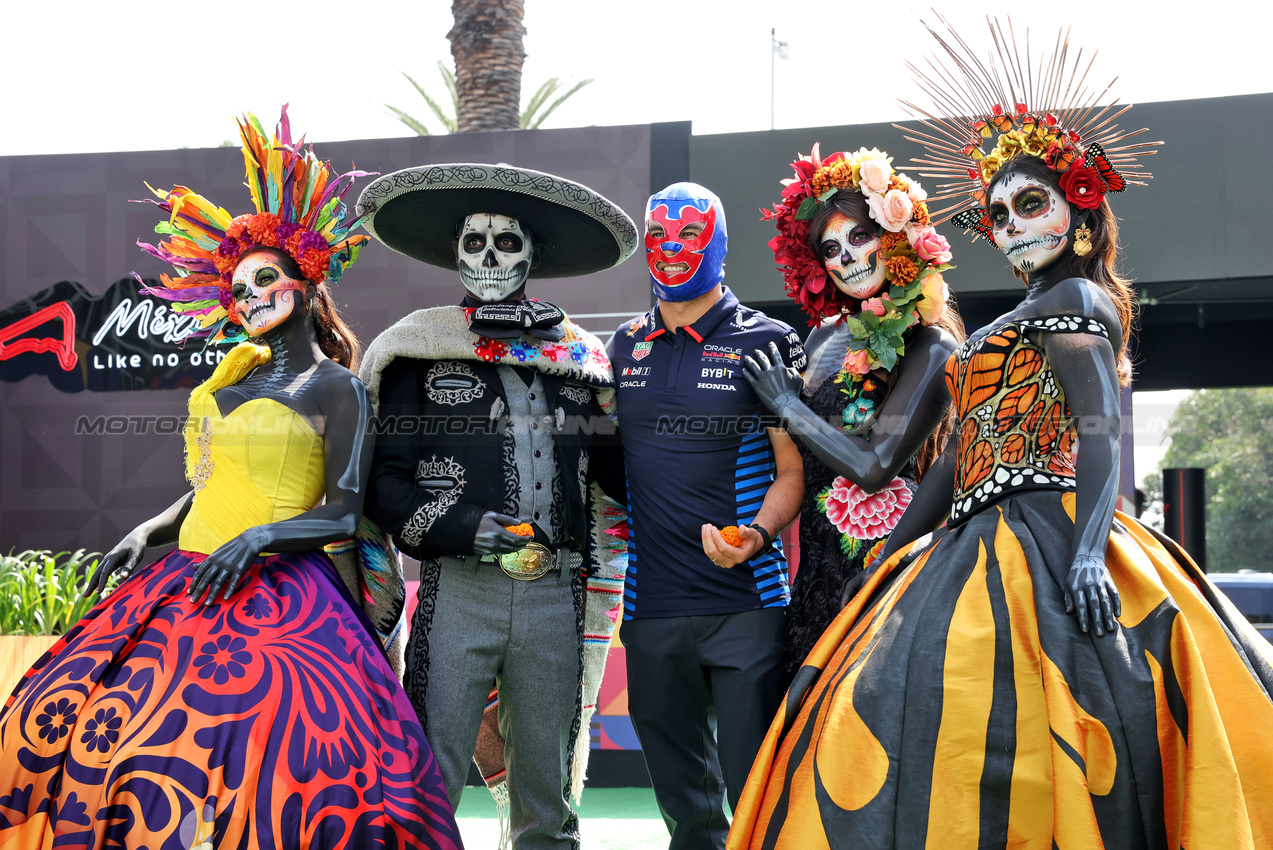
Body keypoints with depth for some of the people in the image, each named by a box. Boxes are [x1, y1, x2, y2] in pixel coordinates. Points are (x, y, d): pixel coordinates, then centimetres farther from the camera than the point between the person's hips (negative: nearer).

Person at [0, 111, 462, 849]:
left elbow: (344, 513, -6)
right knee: (61, 720, -6)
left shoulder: (334, 388, 1)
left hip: (275, 594, -7)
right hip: (187, 584, 7)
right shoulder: (234, 379, 20)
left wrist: (260, 538, -20)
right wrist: (148, 533, 8)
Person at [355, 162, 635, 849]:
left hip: (555, 594, 3)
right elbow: (384, 483, 1)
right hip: (455, 591, -3)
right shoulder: (420, 353, 6)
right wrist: (467, 530, -13)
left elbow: (617, 472, 19)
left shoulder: (580, 358, 15)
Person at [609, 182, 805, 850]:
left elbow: (793, 470, -2)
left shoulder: (767, 343, -1)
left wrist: (755, 535, -20)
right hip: (650, 605, 4)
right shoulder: (626, 346, 12)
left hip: (746, 603, -4)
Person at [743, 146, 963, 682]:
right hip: (818, 569, 7)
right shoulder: (826, 337, 12)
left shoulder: (929, 348, -10)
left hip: (881, 556, -7)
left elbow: (873, 466, -18)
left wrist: (788, 405, -8)